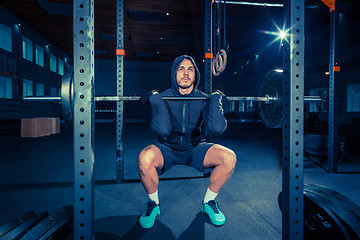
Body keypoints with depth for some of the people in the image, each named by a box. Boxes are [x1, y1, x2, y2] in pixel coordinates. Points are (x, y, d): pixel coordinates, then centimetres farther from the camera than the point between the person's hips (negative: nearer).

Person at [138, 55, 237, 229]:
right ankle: (153, 204, -3)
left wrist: (215, 100, -19)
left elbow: (216, 129, -25)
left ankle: (208, 203, 3)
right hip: (168, 149, -1)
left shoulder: (203, 99, -7)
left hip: (195, 149, 2)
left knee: (229, 157, -25)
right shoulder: (164, 97, -11)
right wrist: (155, 100, -26)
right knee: (145, 158, -35)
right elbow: (162, 130, -28)